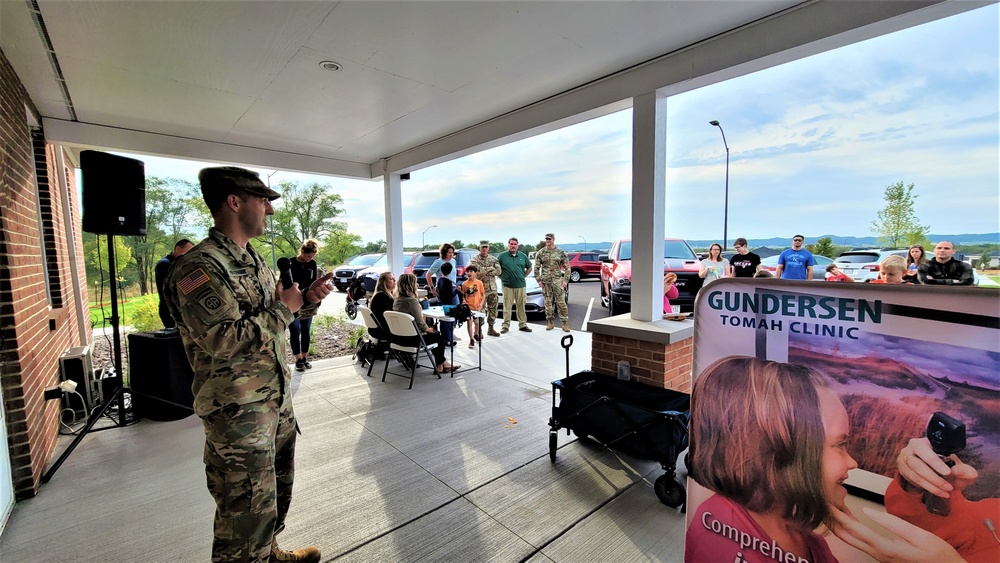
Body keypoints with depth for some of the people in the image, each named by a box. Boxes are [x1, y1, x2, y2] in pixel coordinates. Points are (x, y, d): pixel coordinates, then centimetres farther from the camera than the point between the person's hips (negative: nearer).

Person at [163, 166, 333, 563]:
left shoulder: (252, 260, 10)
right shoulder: (200, 267, -19)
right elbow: (224, 340, -29)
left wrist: (306, 298, 1)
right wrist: (283, 309, -17)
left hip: (276, 399, 9)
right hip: (239, 410, -9)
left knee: (277, 489, 25)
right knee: (249, 510, 4)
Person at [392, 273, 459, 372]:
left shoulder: (397, 300, 6)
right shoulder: (411, 301, -22)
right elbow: (420, 323, -20)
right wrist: (428, 329, 0)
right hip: (411, 339, -9)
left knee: (436, 333, 22)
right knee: (440, 337, 11)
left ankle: (442, 363, 27)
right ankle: (439, 366, 25)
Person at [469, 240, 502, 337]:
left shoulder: (494, 259, 10)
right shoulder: (474, 260, -3)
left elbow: (498, 271, -3)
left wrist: (484, 271, -12)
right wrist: (491, 268, -13)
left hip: (492, 288, 5)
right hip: (480, 288, -4)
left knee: (492, 309, 10)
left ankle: (491, 328, 23)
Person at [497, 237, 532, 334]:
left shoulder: (523, 256, 9)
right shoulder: (502, 256, 1)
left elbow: (529, 268, 19)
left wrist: (523, 276, 10)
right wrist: (502, 277, 2)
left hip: (521, 286, 2)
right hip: (507, 286, -2)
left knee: (521, 306, 7)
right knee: (507, 307, 0)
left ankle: (522, 325, 15)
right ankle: (505, 326, 7)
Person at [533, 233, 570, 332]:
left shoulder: (560, 252, 3)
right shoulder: (540, 253, 5)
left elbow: (567, 267, 4)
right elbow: (536, 268, 7)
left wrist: (565, 280, -4)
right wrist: (539, 280, -1)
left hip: (557, 280, -1)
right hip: (545, 281, 1)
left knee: (561, 302, -4)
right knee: (548, 302, 5)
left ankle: (565, 323, 2)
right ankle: (550, 322, 16)